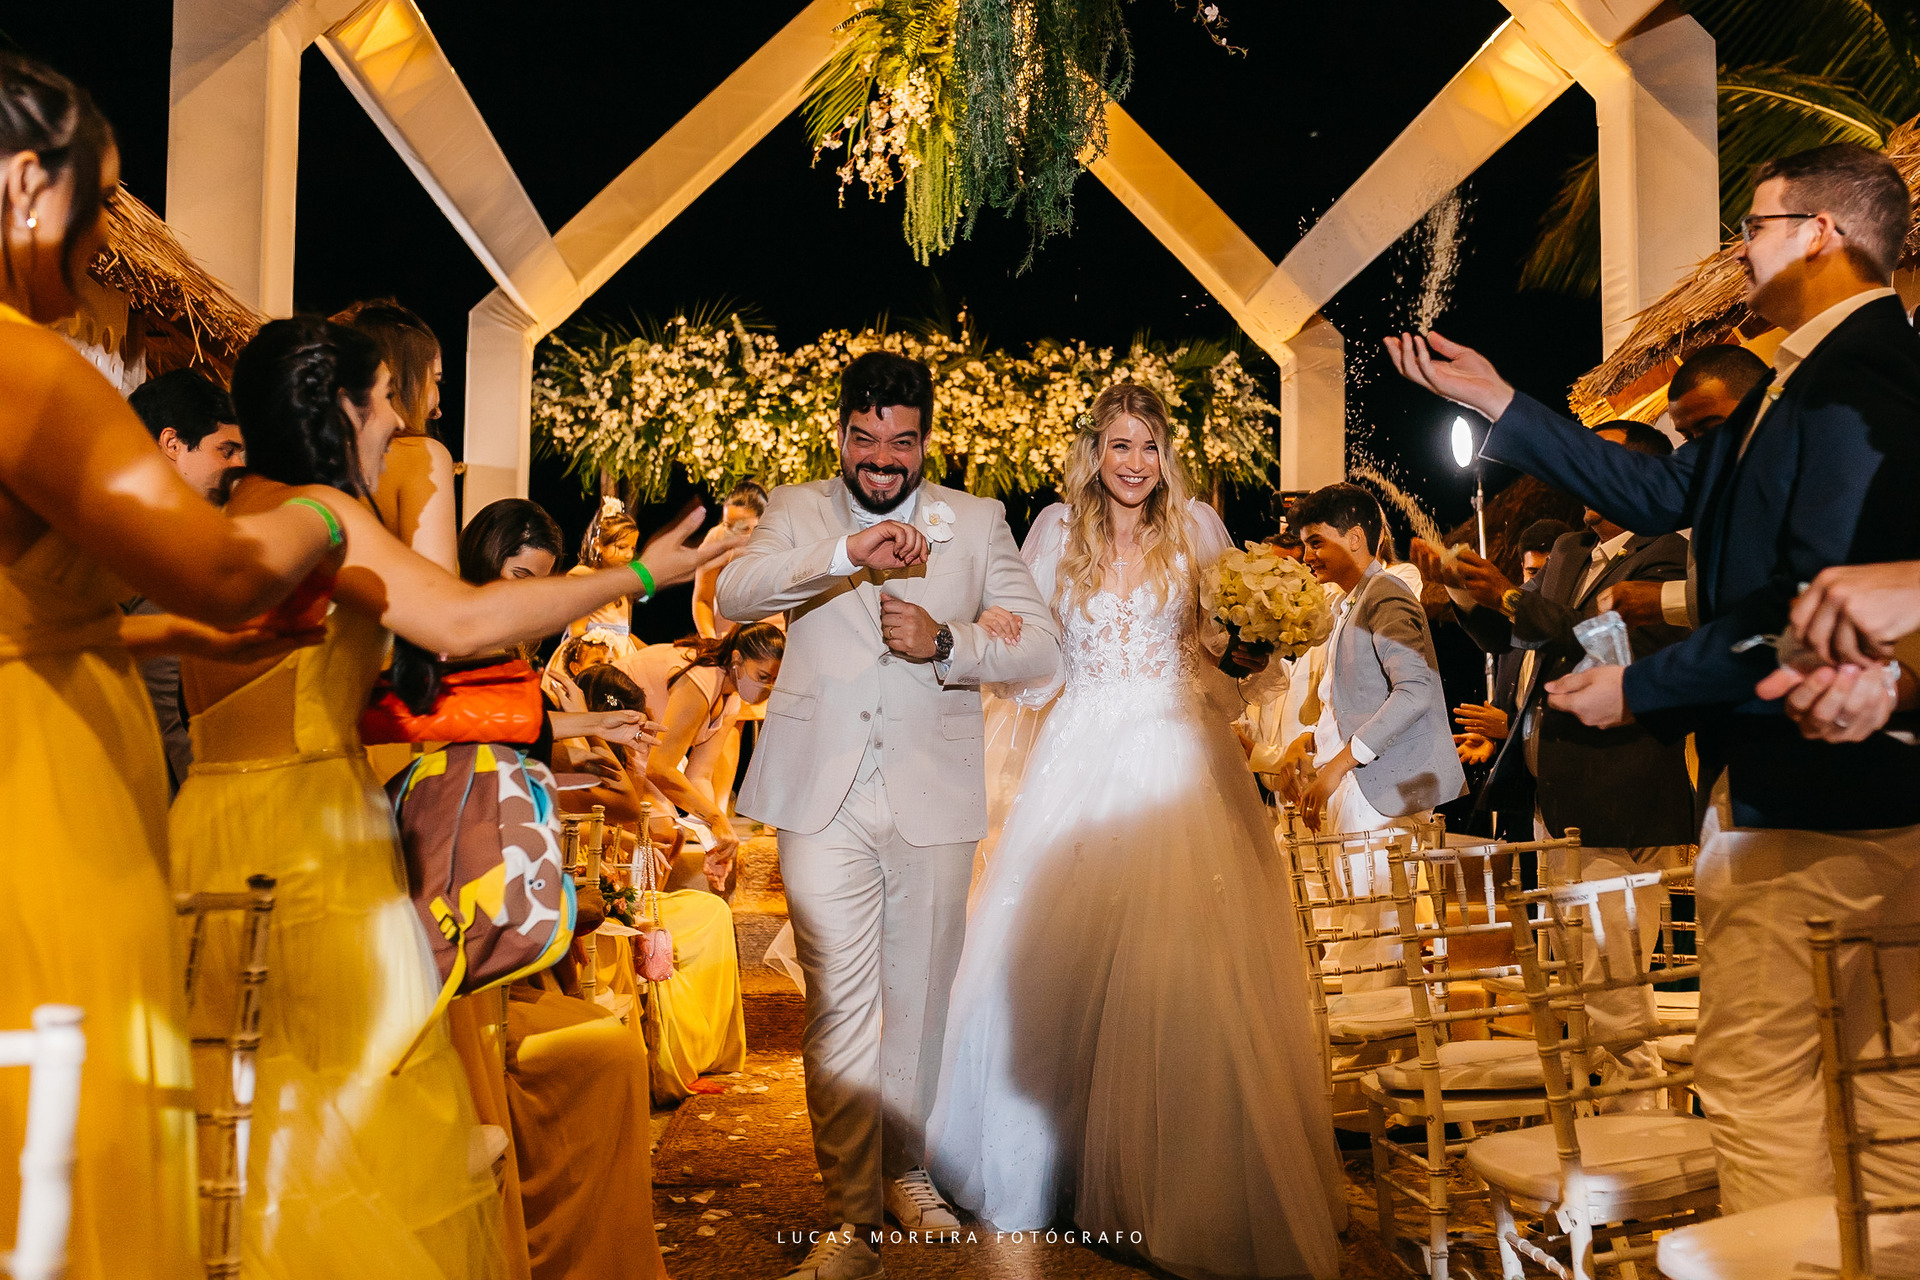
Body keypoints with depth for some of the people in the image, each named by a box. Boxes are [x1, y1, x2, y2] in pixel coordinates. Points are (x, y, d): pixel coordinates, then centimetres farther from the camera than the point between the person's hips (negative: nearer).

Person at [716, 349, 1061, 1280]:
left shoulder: (976, 521, 9)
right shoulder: (798, 511, 8)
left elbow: (1041, 647, 3)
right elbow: (732, 592, -12)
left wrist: (946, 642, -15)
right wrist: (844, 554, -26)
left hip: (932, 797, 1)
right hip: (824, 794, -1)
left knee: (919, 1000, 13)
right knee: (838, 1005, -3)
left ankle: (906, 1168, 33)